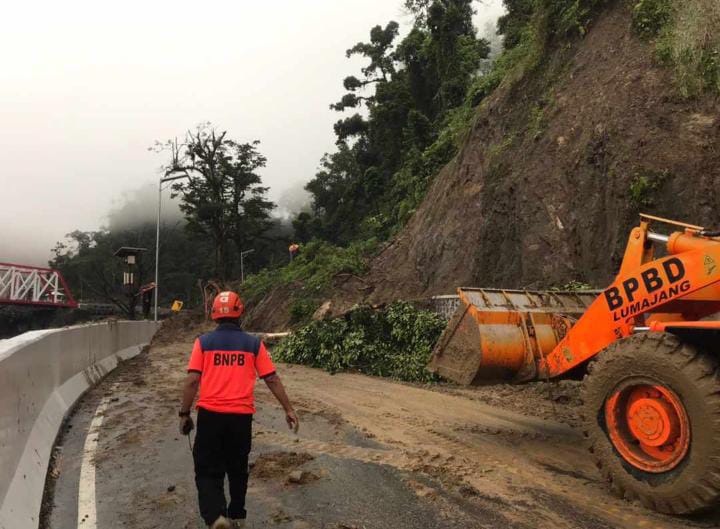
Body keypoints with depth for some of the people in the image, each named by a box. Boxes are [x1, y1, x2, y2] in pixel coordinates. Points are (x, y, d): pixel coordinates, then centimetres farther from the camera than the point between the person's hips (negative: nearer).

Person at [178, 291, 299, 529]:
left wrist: (184, 414, 4)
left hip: (210, 415, -1)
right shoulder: (253, 343, 1)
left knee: (208, 471, 8)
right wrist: (289, 409, 8)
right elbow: (272, 379, 1)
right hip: (241, 416, 2)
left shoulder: (204, 342, 0)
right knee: (237, 469, 20)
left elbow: (192, 381, -6)